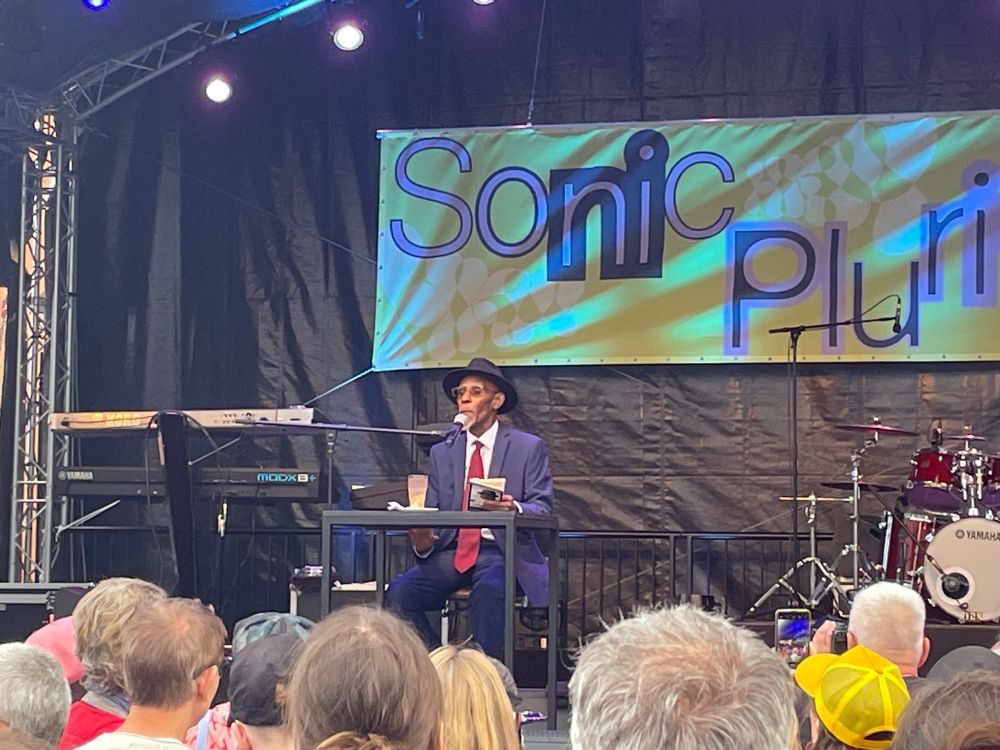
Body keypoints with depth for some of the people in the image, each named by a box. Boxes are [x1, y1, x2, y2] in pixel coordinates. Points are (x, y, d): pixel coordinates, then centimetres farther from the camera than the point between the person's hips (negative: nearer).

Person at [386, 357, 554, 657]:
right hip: (452, 552, 4)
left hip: (501, 552, -4)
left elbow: (542, 507, -2)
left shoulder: (528, 447, 6)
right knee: (399, 591, -23)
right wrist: (423, 542, -11)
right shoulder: (441, 452, 17)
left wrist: (514, 509, -26)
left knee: (488, 591, -38)